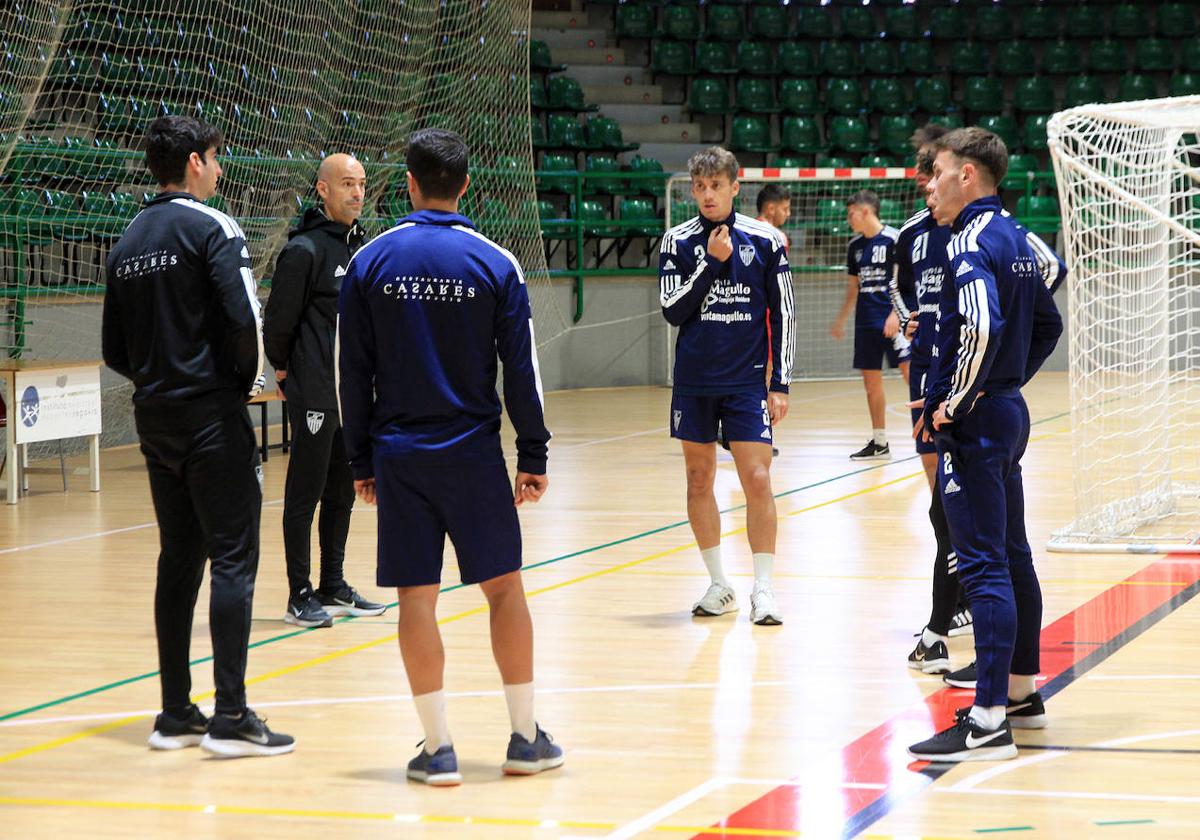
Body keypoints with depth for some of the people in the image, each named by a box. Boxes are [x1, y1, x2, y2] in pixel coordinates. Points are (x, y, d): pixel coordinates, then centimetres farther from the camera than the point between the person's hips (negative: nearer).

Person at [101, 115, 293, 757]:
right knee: (232, 559, -5)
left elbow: (115, 350, 14)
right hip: (212, 415, -7)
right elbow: (243, 317, -18)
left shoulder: (127, 243, 14)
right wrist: (246, 379, -3)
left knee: (178, 560, 11)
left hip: (155, 417, 7)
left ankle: (175, 714, 13)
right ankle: (230, 715, -9)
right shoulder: (211, 228, -8)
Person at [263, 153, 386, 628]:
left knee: (342, 494, 13)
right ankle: (300, 597, 3)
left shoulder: (360, 246, 13)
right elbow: (278, 320, -12)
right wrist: (284, 371, -2)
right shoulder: (305, 249, -12)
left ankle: (333, 589, 21)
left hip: (354, 394, 8)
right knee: (305, 495, -2)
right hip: (314, 397, -8)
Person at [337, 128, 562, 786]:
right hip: (474, 454, -1)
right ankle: (526, 738, 12)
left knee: (417, 597, 3)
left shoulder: (369, 262, 0)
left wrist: (360, 461, 10)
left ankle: (438, 749, 4)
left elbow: (353, 374, 2)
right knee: (504, 588, 8)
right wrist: (533, 457, 6)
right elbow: (521, 370, -2)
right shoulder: (495, 264, -3)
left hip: (399, 455, 1)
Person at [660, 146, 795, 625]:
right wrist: (711, 262, -14)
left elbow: (782, 315, 2)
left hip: (747, 383, -2)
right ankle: (720, 585, 19)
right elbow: (672, 311, -5)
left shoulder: (764, 240, -2)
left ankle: (763, 590, -2)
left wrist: (780, 383, -2)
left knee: (757, 481, -9)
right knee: (699, 481, 7)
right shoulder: (679, 241, 1)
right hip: (694, 382, 2)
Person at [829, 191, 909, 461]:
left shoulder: (893, 238, -8)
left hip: (893, 320, -7)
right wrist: (840, 321, 22)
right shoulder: (855, 245, 13)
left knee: (910, 371, -12)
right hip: (865, 323, 7)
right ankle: (879, 442, 14)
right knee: (871, 380, 8)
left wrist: (895, 314, -21)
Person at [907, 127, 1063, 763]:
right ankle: (1022, 692, 27)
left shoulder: (971, 241, -15)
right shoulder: (1013, 238, 14)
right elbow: (1048, 322, 25)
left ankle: (988, 722, -12)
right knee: (1012, 556, 17)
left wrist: (956, 403, -21)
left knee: (983, 567, -10)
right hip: (1008, 412, 10)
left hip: (973, 423, -10)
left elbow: (983, 326, -31)